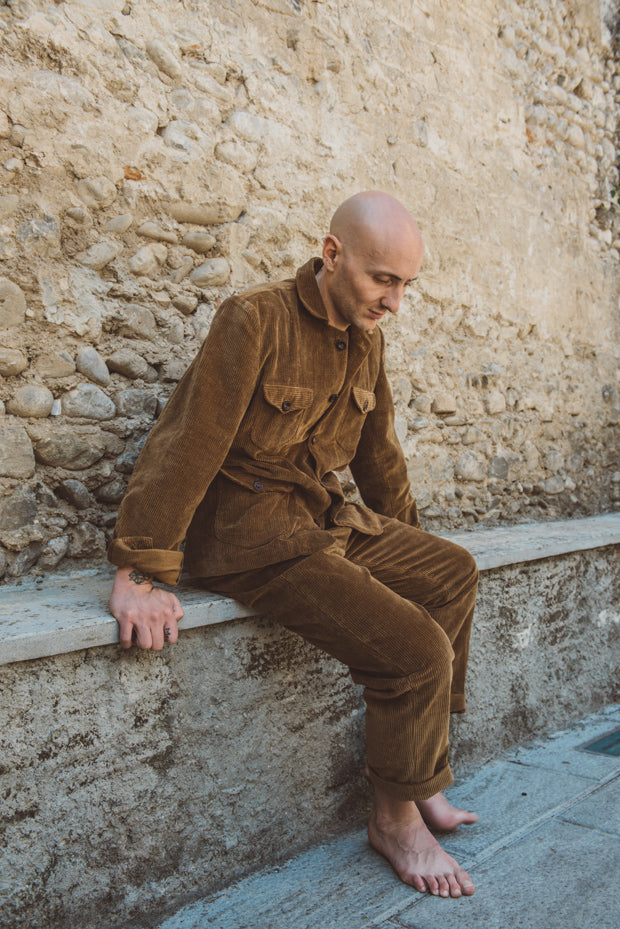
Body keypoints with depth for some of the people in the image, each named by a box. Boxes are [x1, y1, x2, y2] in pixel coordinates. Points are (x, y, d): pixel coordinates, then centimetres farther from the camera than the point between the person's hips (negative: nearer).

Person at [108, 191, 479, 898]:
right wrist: (139, 573, -23)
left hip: (325, 520, 9)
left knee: (454, 573, 8)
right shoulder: (253, 320, -16)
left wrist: (404, 543, 27)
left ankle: (422, 777, 16)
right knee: (417, 651, -18)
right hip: (247, 534, -9)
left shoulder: (366, 337, 10)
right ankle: (395, 817, 8)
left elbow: (378, 449, 22)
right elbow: (185, 444, -21)